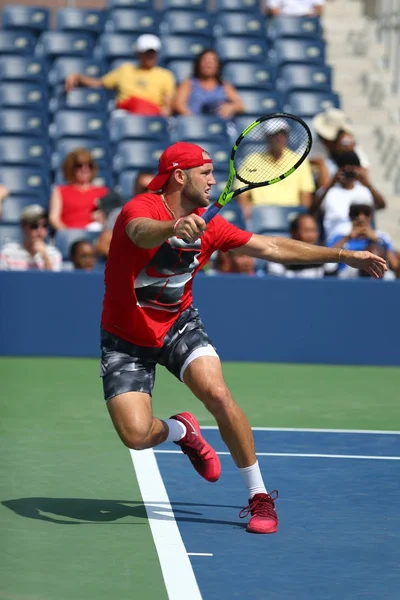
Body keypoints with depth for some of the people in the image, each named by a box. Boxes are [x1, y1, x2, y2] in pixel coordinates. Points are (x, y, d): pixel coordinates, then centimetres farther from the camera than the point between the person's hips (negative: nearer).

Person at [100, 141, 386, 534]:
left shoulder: (208, 225, -4)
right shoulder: (141, 208, -21)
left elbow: (272, 248, 3)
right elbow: (141, 233, -46)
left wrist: (345, 256, 2)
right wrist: (174, 228, -70)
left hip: (179, 324, 3)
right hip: (126, 337, -3)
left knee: (217, 394, -24)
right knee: (136, 435, -17)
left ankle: (259, 497, -11)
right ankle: (180, 430, 21)